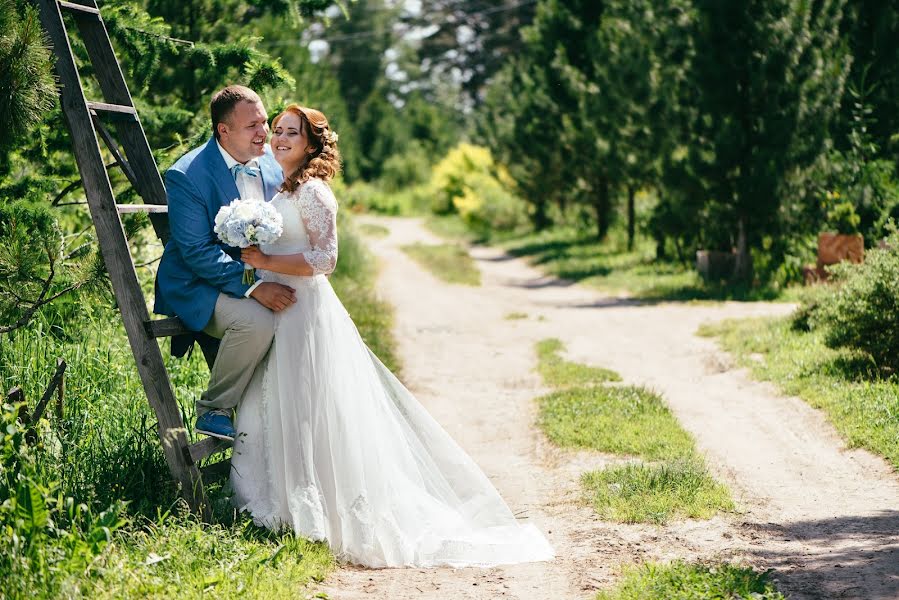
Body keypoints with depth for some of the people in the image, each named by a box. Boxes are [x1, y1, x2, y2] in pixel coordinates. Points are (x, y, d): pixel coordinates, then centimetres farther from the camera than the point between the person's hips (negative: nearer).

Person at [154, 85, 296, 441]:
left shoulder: (271, 161, 2)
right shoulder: (187, 176, -18)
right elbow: (197, 253, -22)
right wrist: (254, 288, -31)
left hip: (261, 278, 7)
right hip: (199, 286, -7)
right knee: (256, 321, -33)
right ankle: (213, 410, -11)